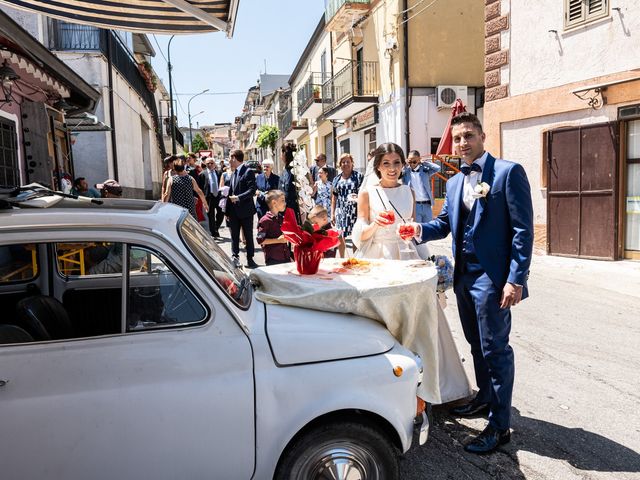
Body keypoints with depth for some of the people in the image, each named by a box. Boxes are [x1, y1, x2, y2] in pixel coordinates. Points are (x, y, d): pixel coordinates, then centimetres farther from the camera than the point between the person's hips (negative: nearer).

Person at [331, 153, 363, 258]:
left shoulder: (359, 176, 2)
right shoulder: (337, 179, 14)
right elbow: (334, 197, 14)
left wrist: (358, 198, -21)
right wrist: (332, 213, 10)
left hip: (354, 211, -4)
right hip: (341, 211, 4)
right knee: (340, 237, 5)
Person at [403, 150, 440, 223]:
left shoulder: (425, 170, 7)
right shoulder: (405, 171, 4)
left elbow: (438, 168, -3)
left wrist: (424, 162, 1)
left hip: (427, 205, 3)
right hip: (414, 205, -2)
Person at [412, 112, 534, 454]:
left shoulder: (508, 172, -9)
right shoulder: (455, 182, 13)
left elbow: (523, 229, -14)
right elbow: (445, 222, 17)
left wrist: (516, 280, -19)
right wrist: (421, 230, -5)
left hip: (492, 277, -7)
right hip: (463, 275, 7)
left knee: (494, 348, 0)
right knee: (477, 344, 20)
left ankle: (499, 425, 13)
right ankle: (485, 398, 40)